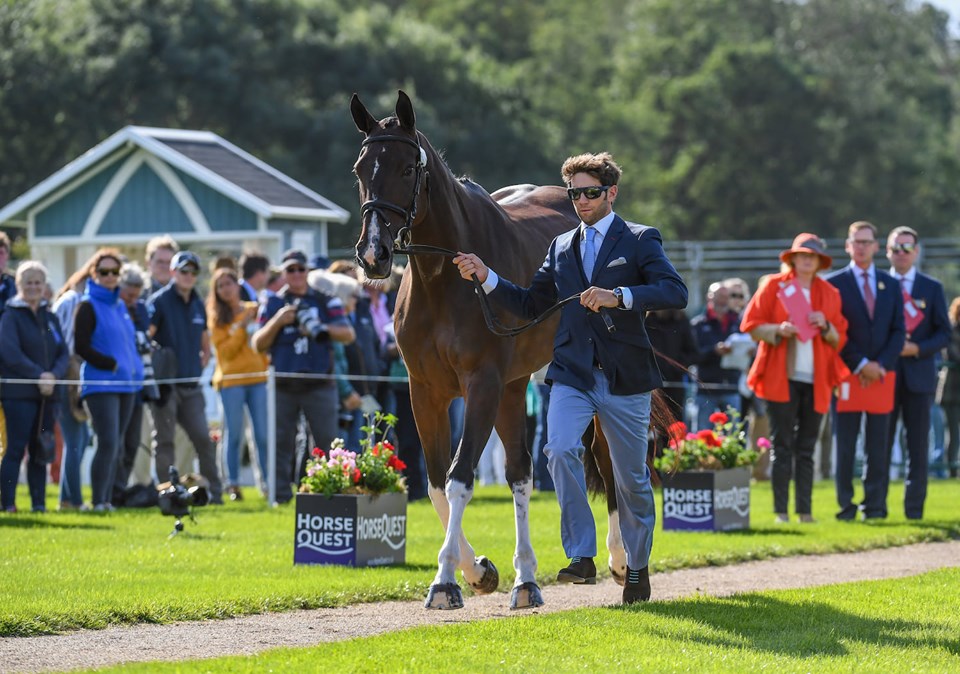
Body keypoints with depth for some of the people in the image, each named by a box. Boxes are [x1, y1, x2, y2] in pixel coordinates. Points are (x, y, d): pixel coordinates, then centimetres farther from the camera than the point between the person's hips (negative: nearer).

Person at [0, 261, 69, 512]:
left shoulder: (51, 319, 16)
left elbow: (63, 353, 10)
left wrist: (53, 375, -9)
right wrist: (38, 375, -16)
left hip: (46, 394, 6)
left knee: (40, 451, 7)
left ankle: (38, 502, 11)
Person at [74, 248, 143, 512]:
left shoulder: (120, 306, 17)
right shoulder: (88, 306, -5)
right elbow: (81, 346, -12)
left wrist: (135, 368, 11)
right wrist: (112, 364, -13)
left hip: (126, 384, 7)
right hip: (101, 384, -7)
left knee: (116, 446, 8)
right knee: (108, 443, -14)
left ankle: (107, 499, 12)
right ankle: (98, 501, -10)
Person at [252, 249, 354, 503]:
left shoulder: (326, 301, 8)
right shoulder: (272, 304, 10)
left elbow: (348, 334, -1)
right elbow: (258, 345, 4)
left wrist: (322, 328, -19)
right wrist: (277, 322, -12)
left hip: (319, 385, -1)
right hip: (283, 386, 1)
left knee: (327, 441, -6)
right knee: (282, 444, 3)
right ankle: (281, 496, 8)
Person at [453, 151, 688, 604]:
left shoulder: (640, 241, 0)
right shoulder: (562, 248, 15)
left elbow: (675, 293, -15)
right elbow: (530, 305, 18)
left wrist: (619, 296, -27)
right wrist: (486, 277, 5)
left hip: (624, 378, -3)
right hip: (572, 374, 3)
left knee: (632, 477, 7)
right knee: (560, 449, -22)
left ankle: (637, 567, 27)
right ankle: (581, 557, -17)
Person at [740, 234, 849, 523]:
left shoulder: (829, 294, 13)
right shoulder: (774, 286, 5)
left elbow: (840, 339, 14)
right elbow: (751, 325, 2)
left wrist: (825, 326, -6)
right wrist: (778, 330, -15)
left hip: (815, 381, 3)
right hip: (781, 378, -3)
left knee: (806, 449, 3)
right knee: (782, 446, -4)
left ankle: (805, 511, 4)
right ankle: (781, 510, -4)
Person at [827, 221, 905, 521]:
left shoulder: (890, 284, 13)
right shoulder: (834, 283, 2)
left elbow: (898, 330, 8)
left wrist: (880, 364, -6)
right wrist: (861, 365, -11)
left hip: (882, 373, 3)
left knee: (878, 445, 2)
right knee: (845, 443, -2)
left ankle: (875, 506, 5)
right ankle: (846, 506, 1)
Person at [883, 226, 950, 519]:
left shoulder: (932, 288, 7)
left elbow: (943, 333, 3)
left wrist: (917, 349, -12)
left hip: (918, 375, 0)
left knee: (918, 447, 1)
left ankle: (914, 507, 5)